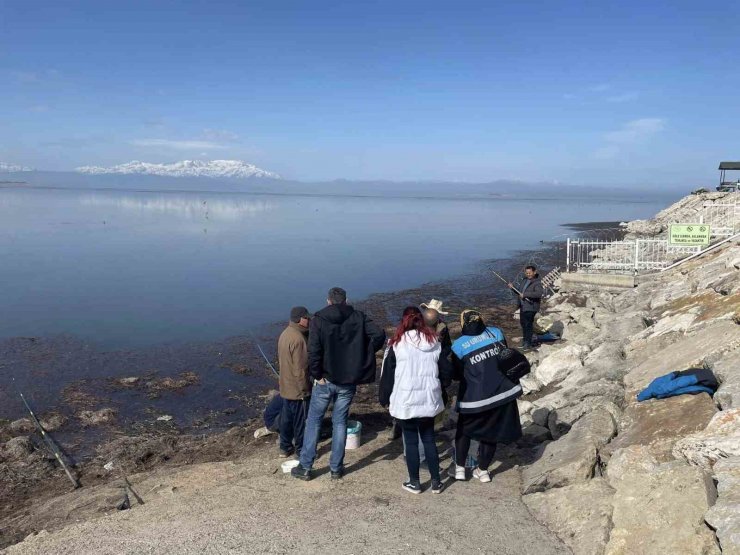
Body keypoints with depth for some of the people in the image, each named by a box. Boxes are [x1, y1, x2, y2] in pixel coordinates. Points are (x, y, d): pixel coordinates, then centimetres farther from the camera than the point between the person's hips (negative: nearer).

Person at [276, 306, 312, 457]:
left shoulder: (285, 334, 5)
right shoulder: (298, 339, -25)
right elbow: (300, 368, -24)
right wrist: (304, 389, -18)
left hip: (285, 386, 9)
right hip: (298, 389, -9)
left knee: (286, 417, 19)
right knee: (301, 421, 5)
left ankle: (285, 447, 30)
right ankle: (302, 451, 16)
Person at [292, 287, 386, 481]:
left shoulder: (318, 319, -8)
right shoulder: (358, 317, -1)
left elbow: (313, 350, -18)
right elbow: (379, 334, -12)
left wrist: (317, 375, -8)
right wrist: (363, 356, -3)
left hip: (324, 380, -2)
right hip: (348, 381, 2)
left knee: (313, 421, 11)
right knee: (340, 423, 13)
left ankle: (305, 467, 17)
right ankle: (336, 468, 19)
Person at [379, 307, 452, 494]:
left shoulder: (397, 343, -8)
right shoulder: (434, 342, 2)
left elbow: (387, 374, -4)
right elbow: (446, 371, 5)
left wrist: (383, 398, 6)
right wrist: (438, 388, 21)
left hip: (405, 401, -3)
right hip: (429, 400, 3)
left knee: (411, 441, 8)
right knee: (429, 439, 15)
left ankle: (414, 483, 17)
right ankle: (436, 482, 20)